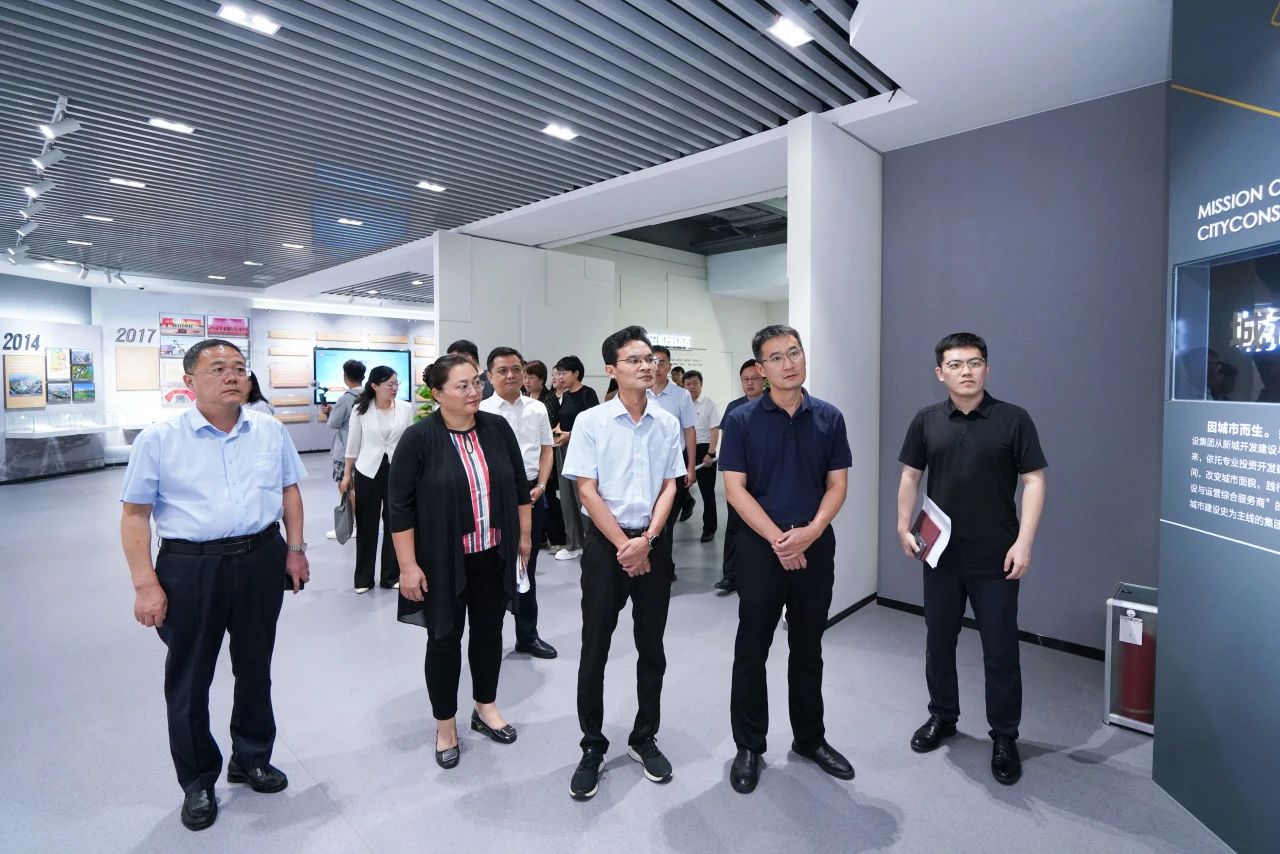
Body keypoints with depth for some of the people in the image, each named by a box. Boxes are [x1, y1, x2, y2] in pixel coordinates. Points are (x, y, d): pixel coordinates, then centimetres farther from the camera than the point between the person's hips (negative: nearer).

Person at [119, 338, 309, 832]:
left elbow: (289, 491, 9)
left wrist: (295, 549, 5)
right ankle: (197, 782, 33)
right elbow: (135, 515, -5)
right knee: (189, 679, 11)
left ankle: (252, 760, 39)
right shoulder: (159, 439, -7)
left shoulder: (271, 431, 2)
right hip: (189, 568, -2)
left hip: (261, 560, 3)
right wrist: (146, 584, -10)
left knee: (255, 668, 17)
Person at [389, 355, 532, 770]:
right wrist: (408, 565, -13)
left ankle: (485, 708, 37)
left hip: (493, 555, 4)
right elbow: (401, 506, -12)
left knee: (489, 631, 16)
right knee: (445, 639, 10)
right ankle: (445, 725, 30)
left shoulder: (498, 428, -2)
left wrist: (524, 535, 9)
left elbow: (519, 485, 7)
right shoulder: (419, 438, -13)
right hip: (443, 562, -3)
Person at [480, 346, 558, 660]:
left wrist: (540, 486, -3)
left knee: (527, 566, 16)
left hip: (532, 492, 4)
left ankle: (527, 635, 32)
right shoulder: (481, 411, -7)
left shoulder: (538, 409, 5)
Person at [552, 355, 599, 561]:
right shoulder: (564, 395, 13)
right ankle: (573, 544, 20)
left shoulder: (587, 393, -8)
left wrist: (570, 435, -20)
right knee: (566, 498, 10)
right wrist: (556, 430, 0)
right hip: (563, 449, 8)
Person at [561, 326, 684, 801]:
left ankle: (644, 739, 33)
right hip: (605, 542, -2)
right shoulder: (591, 422, -7)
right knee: (595, 649, 7)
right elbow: (587, 491, -9)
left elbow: (669, 487, 2)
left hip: (655, 542, 3)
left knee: (651, 647, 13)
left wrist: (647, 540, -10)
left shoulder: (668, 424, 1)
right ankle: (592, 748, 26)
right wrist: (623, 545, -12)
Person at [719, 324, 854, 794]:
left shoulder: (829, 418, 3)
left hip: (816, 547, 3)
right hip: (760, 548, -2)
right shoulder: (742, 420, -6)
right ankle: (749, 746, 25)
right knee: (752, 650, 8)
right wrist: (778, 539, -16)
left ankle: (810, 738, 35)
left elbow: (837, 485, 2)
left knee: (808, 649, 17)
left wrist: (809, 532, -14)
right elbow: (735, 489, -9)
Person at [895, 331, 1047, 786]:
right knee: (938, 642, 15)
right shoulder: (926, 421, 3)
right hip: (941, 554, 3)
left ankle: (1004, 738, 25)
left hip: (995, 558, -3)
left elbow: (1034, 481, -6)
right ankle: (942, 716, 35)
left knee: (1000, 651, 7)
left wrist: (1023, 542, -13)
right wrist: (904, 527, 0)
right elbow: (910, 476, 8)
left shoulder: (1014, 419, -5)